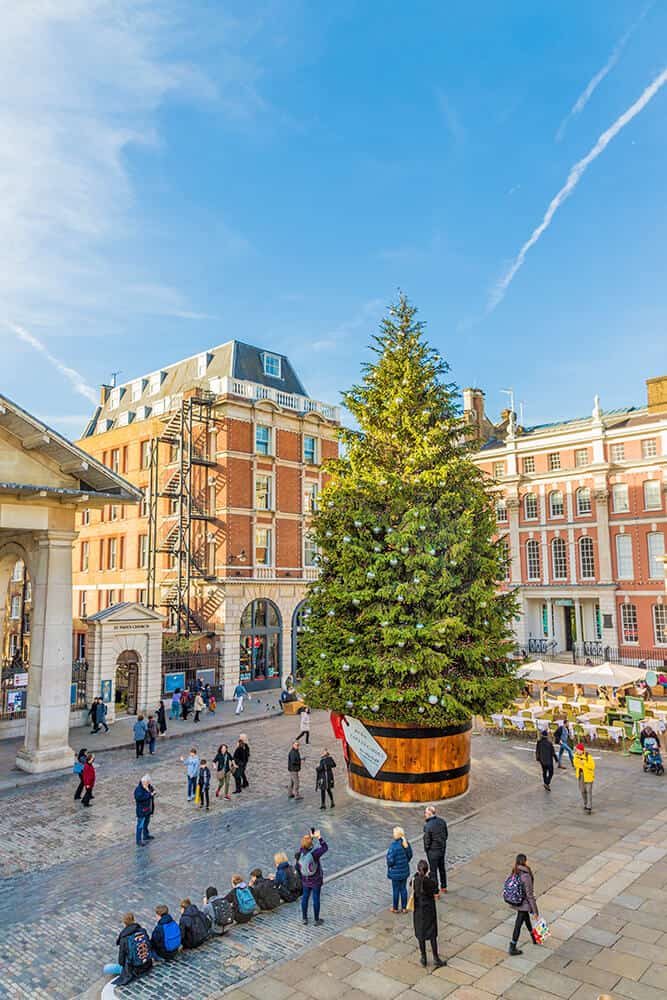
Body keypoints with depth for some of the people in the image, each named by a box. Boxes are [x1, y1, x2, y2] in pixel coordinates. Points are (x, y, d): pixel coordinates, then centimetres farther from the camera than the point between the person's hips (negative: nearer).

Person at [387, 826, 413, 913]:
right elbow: (410, 855, 3)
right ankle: (404, 908, 30)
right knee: (403, 888, 19)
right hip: (405, 870, 5)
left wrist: (389, 866, -2)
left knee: (396, 890, 12)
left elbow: (391, 860, -23)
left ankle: (395, 908, 28)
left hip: (396, 872, -5)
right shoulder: (406, 843, -9)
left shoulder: (393, 845, -28)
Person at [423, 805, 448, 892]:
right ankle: (444, 887, 41)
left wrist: (426, 849, 0)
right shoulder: (441, 821, -8)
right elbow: (446, 834, 4)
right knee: (442, 868, 25)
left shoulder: (427, 826, -27)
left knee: (433, 871, 10)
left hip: (433, 851, -6)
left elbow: (427, 841, -20)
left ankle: (435, 892, 20)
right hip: (442, 849, 7)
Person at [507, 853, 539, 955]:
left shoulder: (515, 872, -6)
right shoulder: (526, 876, -31)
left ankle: (534, 938, 51)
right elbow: (529, 895, -24)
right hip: (524, 904, -8)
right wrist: (535, 911, -14)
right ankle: (512, 948, 19)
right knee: (518, 925, 7)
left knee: (527, 919, 29)